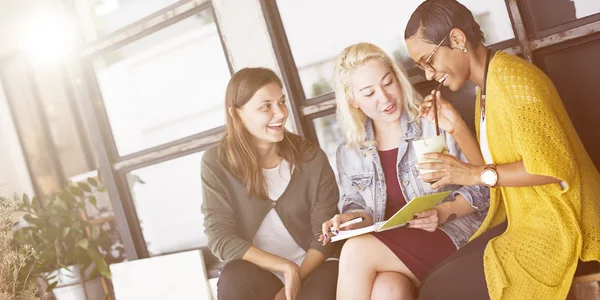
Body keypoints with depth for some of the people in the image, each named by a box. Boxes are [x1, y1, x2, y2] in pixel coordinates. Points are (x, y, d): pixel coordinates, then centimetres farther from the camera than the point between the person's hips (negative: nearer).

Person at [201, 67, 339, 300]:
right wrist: (285, 266, -20)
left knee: (328, 279, -32)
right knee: (235, 276, -33)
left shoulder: (311, 158, -4)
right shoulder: (216, 163, -6)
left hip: (310, 271, 1)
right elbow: (219, 237, -11)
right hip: (255, 275, 0)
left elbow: (325, 233, -5)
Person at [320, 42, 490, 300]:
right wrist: (352, 218, -8)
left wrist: (444, 212, -18)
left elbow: (480, 188, 0)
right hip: (386, 246, 3)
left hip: (450, 234, -2)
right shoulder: (349, 153, 10)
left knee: (356, 251, -28)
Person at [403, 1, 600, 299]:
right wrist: (455, 126, 0)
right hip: (524, 220, 9)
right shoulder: (485, 89, 10)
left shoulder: (511, 78, -19)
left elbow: (556, 169, -23)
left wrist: (477, 175, -20)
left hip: (559, 225, -9)